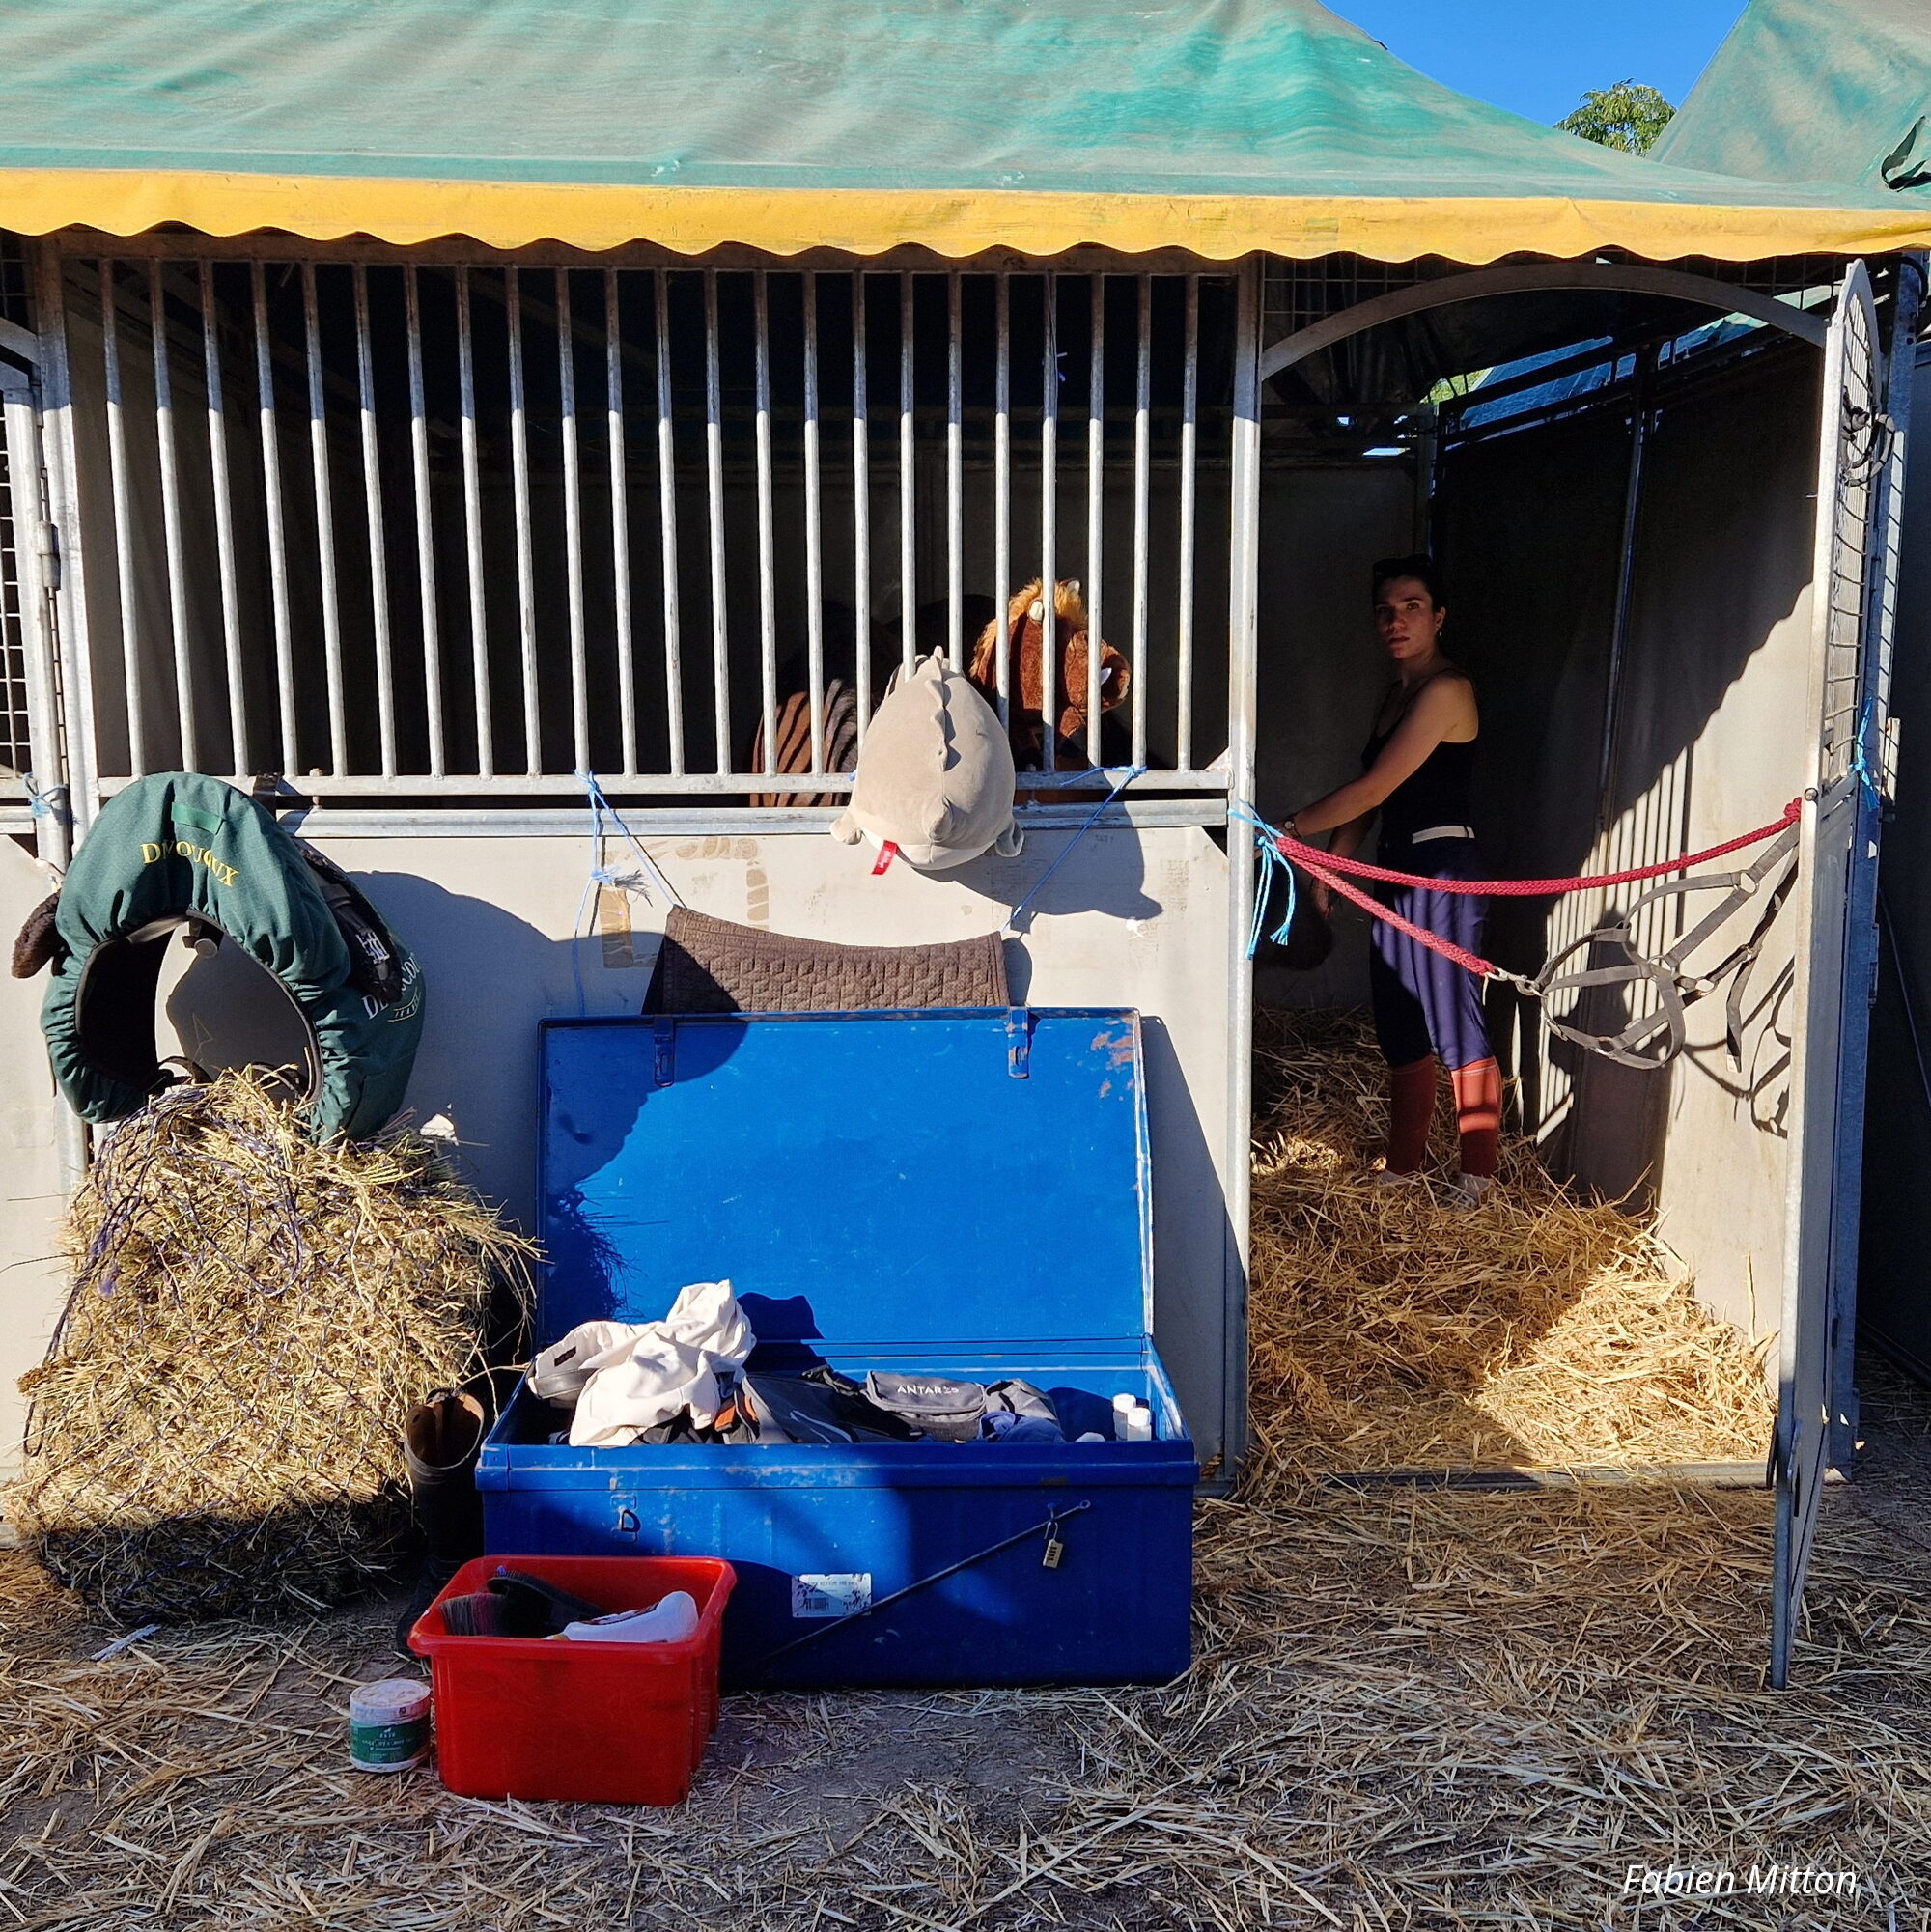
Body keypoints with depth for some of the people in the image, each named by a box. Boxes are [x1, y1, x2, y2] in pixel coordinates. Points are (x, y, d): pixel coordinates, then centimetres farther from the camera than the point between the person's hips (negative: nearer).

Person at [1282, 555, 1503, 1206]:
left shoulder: (1446, 690, -12)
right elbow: (1369, 795, 19)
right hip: (1397, 867, 10)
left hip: (1443, 865, -10)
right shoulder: (1396, 696, 17)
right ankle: (1403, 1165, 24)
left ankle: (1480, 1175, 2)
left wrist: (1293, 829, -12)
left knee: (1454, 1023, -6)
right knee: (1401, 1026, 14)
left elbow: (1374, 788, -17)